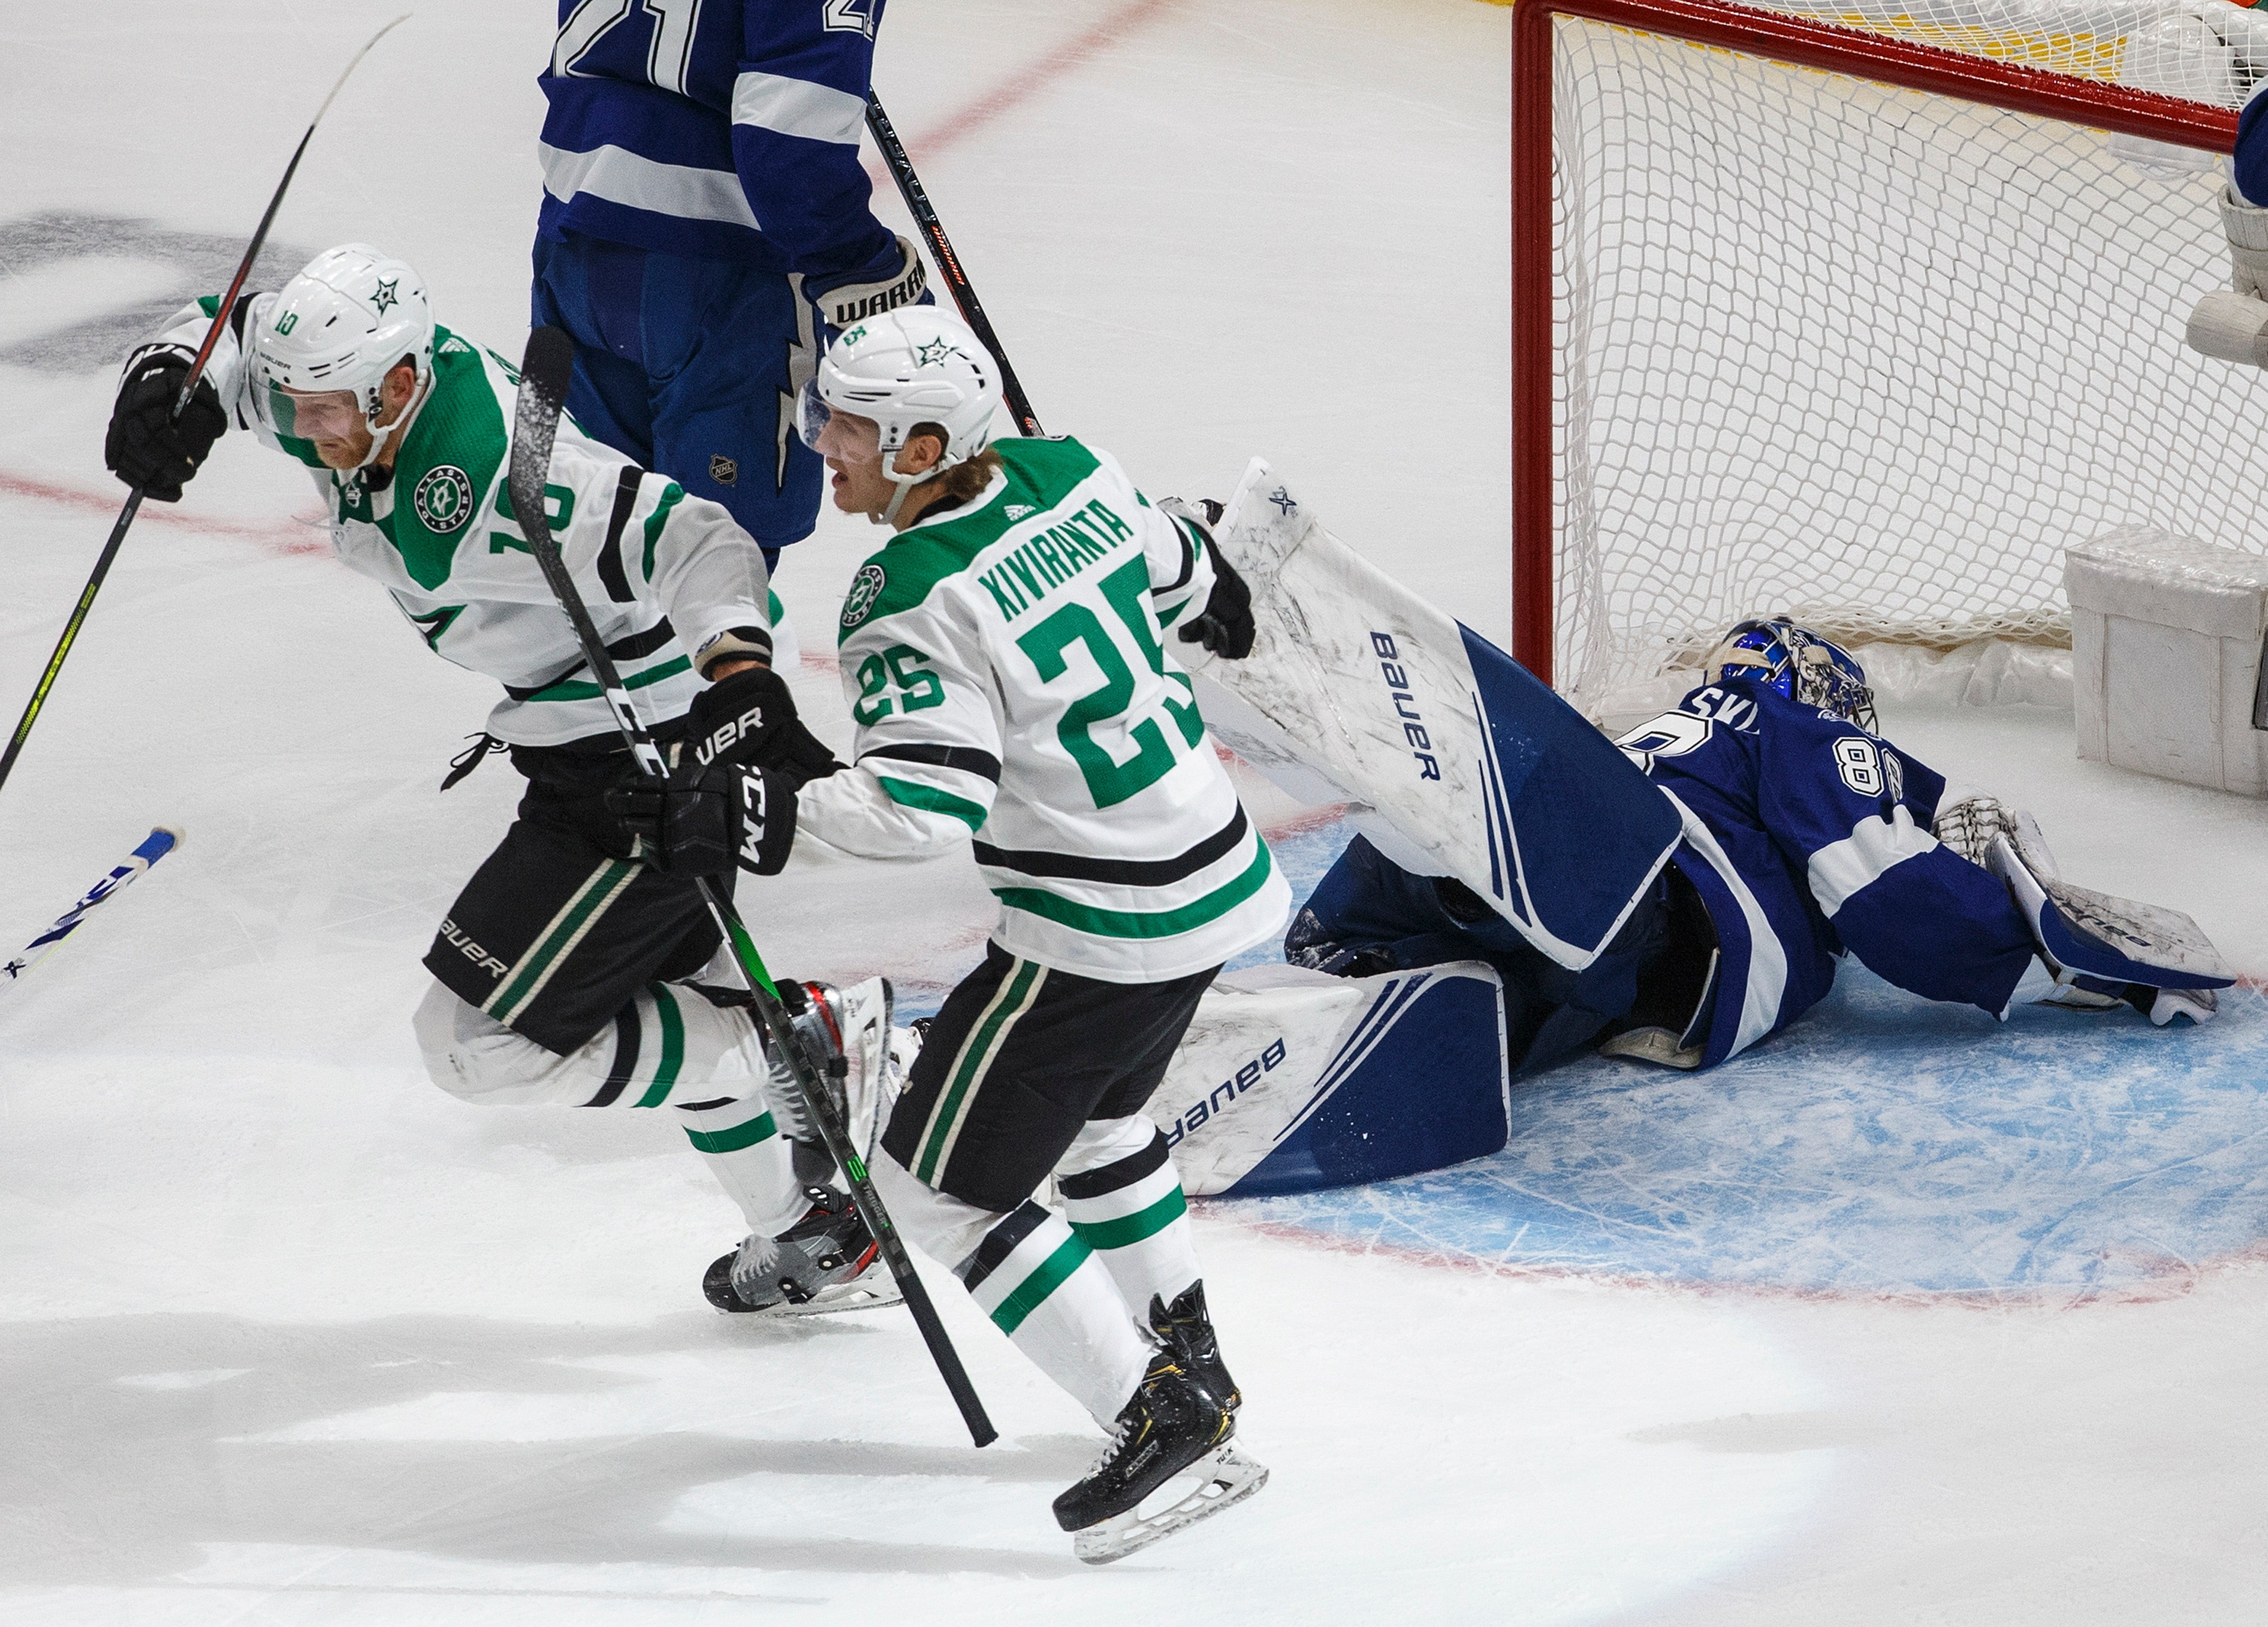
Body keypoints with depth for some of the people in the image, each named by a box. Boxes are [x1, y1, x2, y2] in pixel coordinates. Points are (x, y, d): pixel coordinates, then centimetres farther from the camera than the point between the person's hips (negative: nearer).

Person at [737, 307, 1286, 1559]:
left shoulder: (913, 599, -23)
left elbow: (926, 802, -31)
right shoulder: (1071, 474, 0)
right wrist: (1215, 595, 42)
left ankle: (1159, 1418, -2)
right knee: (1089, 1108, 33)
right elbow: (1174, 565, 21)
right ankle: (1185, 1356, 43)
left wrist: (784, 815, -31)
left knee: (937, 1180, 1)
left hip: (1101, 931, -9)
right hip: (1217, 879, 9)